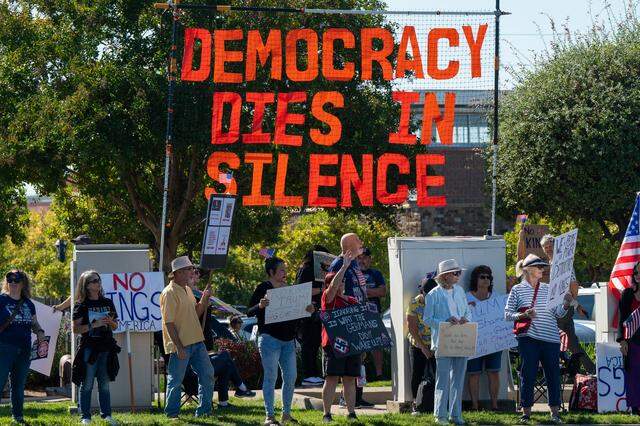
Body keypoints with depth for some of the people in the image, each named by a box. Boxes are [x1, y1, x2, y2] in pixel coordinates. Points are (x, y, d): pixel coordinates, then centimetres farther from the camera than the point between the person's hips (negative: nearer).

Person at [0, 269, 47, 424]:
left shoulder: (28, 304, 14)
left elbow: (34, 323, 23)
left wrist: (40, 333, 5)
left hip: (24, 350, 5)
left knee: (19, 385, 13)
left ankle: (18, 415, 21)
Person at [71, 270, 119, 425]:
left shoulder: (107, 303, 13)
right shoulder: (81, 305, -1)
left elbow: (115, 326, 18)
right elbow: (76, 329, -6)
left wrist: (110, 322, -4)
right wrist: (94, 325, -16)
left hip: (106, 348, 4)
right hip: (89, 348, -4)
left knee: (104, 384, 7)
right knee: (87, 384, -3)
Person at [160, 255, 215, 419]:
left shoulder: (187, 290, 13)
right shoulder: (170, 293, -15)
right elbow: (169, 323, -18)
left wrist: (204, 299, 4)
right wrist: (179, 347, -21)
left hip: (196, 342, 9)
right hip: (181, 345, -9)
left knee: (207, 375, 9)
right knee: (175, 381, 0)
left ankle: (204, 411, 18)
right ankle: (172, 414, 11)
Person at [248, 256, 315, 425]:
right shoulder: (263, 288, -4)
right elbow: (249, 312, -8)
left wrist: (308, 310, -2)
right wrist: (260, 306, -29)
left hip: (288, 340, 7)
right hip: (269, 337, -6)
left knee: (291, 377, 5)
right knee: (271, 377, -7)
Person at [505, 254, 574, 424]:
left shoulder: (548, 289, 14)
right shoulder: (517, 290, 5)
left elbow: (558, 313, 14)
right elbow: (507, 314, 3)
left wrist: (566, 304, -5)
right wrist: (523, 315, -13)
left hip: (551, 338, 3)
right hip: (528, 338, -3)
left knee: (553, 374, 2)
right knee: (528, 375, -1)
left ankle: (555, 412, 8)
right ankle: (526, 411, 7)